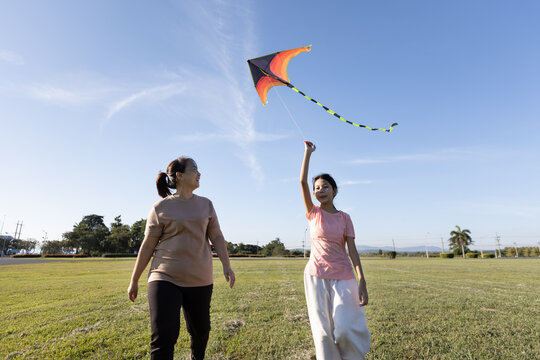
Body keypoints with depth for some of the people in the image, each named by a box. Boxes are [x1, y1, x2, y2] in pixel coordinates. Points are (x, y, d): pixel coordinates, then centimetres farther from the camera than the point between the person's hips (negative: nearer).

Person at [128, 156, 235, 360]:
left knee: (200, 331, 15)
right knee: (163, 336, -11)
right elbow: (147, 246, 1)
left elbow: (217, 237, 7)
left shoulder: (205, 205, 8)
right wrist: (134, 281, 6)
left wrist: (226, 266, -4)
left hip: (199, 280, 4)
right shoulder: (161, 208, -2)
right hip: (165, 279, -3)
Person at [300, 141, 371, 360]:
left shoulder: (345, 218, 2)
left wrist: (362, 282, -9)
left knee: (345, 329, -5)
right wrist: (308, 152, -3)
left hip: (343, 277, 0)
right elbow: (302, 181, -8)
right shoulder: (313, 214, 1)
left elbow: (352, 250, -1)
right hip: (316, 277, 0)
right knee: (323, 332, 4)